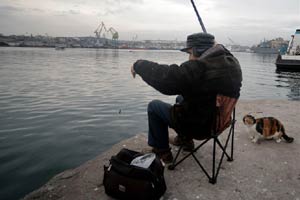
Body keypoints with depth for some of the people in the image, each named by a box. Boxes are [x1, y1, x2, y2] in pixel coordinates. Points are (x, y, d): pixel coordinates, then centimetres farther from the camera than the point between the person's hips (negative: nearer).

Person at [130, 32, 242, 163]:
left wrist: (138, 65, -15)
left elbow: (164, 77, -30)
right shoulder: (233, 63, -6)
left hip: (200, 127, -8)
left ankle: (162, 151, 19)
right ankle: (185, 139, 39)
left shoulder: (198, 69, -32)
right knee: (181, 97, 30)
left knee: (154, 106, 8)